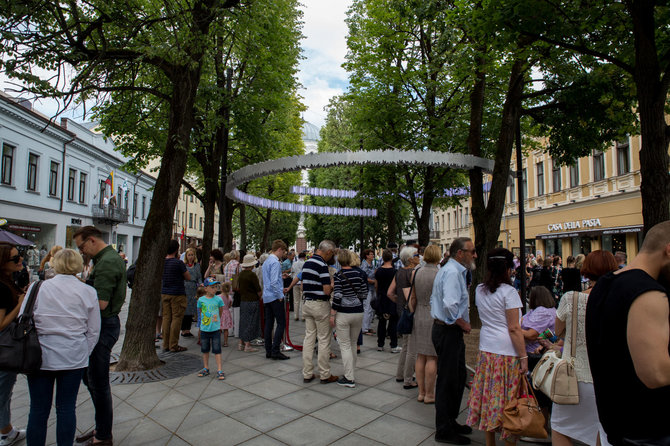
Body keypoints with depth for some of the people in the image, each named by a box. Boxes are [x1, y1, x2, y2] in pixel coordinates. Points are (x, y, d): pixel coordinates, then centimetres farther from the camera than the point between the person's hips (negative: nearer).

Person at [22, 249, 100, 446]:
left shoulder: (37, 288, -4)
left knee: (38, 410, 11)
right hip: (74, 358, 1)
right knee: (67, 408, 10)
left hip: (41, 356, 0)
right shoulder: (88, 292, -2)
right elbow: (94, 331, 2)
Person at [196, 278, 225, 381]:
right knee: (205, 350, 15)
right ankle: (206, 368, 29)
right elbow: (200, 312, 10)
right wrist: (204, 320, 9)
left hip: (216, 329, -2)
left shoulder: (218, 299, -7)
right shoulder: (201, 300, -6)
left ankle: (219, 370, 5)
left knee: (217, 350, 0)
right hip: (204, 329, 2)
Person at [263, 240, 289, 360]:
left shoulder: (266, 262, 15)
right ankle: (275, 351, -5)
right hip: (275, 297, -9)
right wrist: (280, 295, -14)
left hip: (266, 298, 9)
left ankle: (268, 351, 16)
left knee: (269, 323, 11)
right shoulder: (275, 262, -15)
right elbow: (274, 282, -22)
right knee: (281, 323, -4)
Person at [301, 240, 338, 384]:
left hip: (307, 303, 8)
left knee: (308, 338, 11)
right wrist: (333, 284, -2)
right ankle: (325, 375, 12)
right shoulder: (322, 265, -18)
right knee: (324, 340, 2)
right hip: (320, 305, -8)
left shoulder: (306, 263, 10)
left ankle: (307, 374, 17)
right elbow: (327, 290, -20)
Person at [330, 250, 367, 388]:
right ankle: (350, 374, 25)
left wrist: (332, 315, -10)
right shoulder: (358, 274, 2)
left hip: (343, 314, -4)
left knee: (345, 345, 4)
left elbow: (337, 297, -16)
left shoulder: (338, 275, -10)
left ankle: (349, 379, 7)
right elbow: (364, 294, 5)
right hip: (358, 312, 5)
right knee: (352, 345, 17)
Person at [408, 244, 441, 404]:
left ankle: (421, 392, 22)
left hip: (419, 317, 5)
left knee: (421, 356, 12)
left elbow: (412, 299, 7)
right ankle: (429, 395, 14)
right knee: (432, 358, 4)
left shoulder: (416, 273, 2)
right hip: (435, 318, -5)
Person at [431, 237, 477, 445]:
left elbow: (434, 300, 21)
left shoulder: (451, 270, 15)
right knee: (447, 381, 1)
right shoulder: (453, 272, -19)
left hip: (447, 329, 11)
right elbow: (450, 305, -32)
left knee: (458, 377, 20)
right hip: (448, 332, -11)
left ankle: (450, 422, 35)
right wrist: (464, 324, -16)